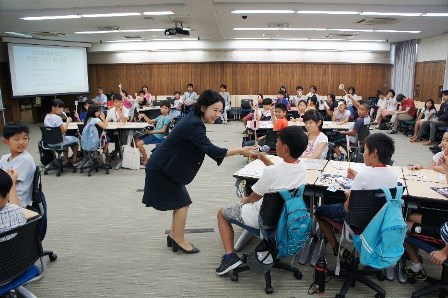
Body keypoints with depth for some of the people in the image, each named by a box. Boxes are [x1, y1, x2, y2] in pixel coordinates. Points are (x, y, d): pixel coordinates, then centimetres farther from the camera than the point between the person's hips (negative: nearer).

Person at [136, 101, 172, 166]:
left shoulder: (167, 118, -10)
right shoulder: (160, 117, 16)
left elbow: (163, 130, -17)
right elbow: (150, 122, 22)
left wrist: (151, 132, -18)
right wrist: (144, 115, 7)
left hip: (158, 137, -9)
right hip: (153, 134, 9)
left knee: (139, 144, -19)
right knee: (136, 140, 6)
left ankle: (145, 160, -5)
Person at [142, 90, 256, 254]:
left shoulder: (194, 119, 3)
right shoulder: (193, 125, -26)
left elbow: (206, 148, 8)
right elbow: (211, 150, -32)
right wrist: (240, 151, -30)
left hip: (166, 166, 9)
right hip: (161, 169, -9)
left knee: (180, 201, 15)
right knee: (182, 202, -2)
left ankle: (173, 236, 28)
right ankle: (179, 240, 12)